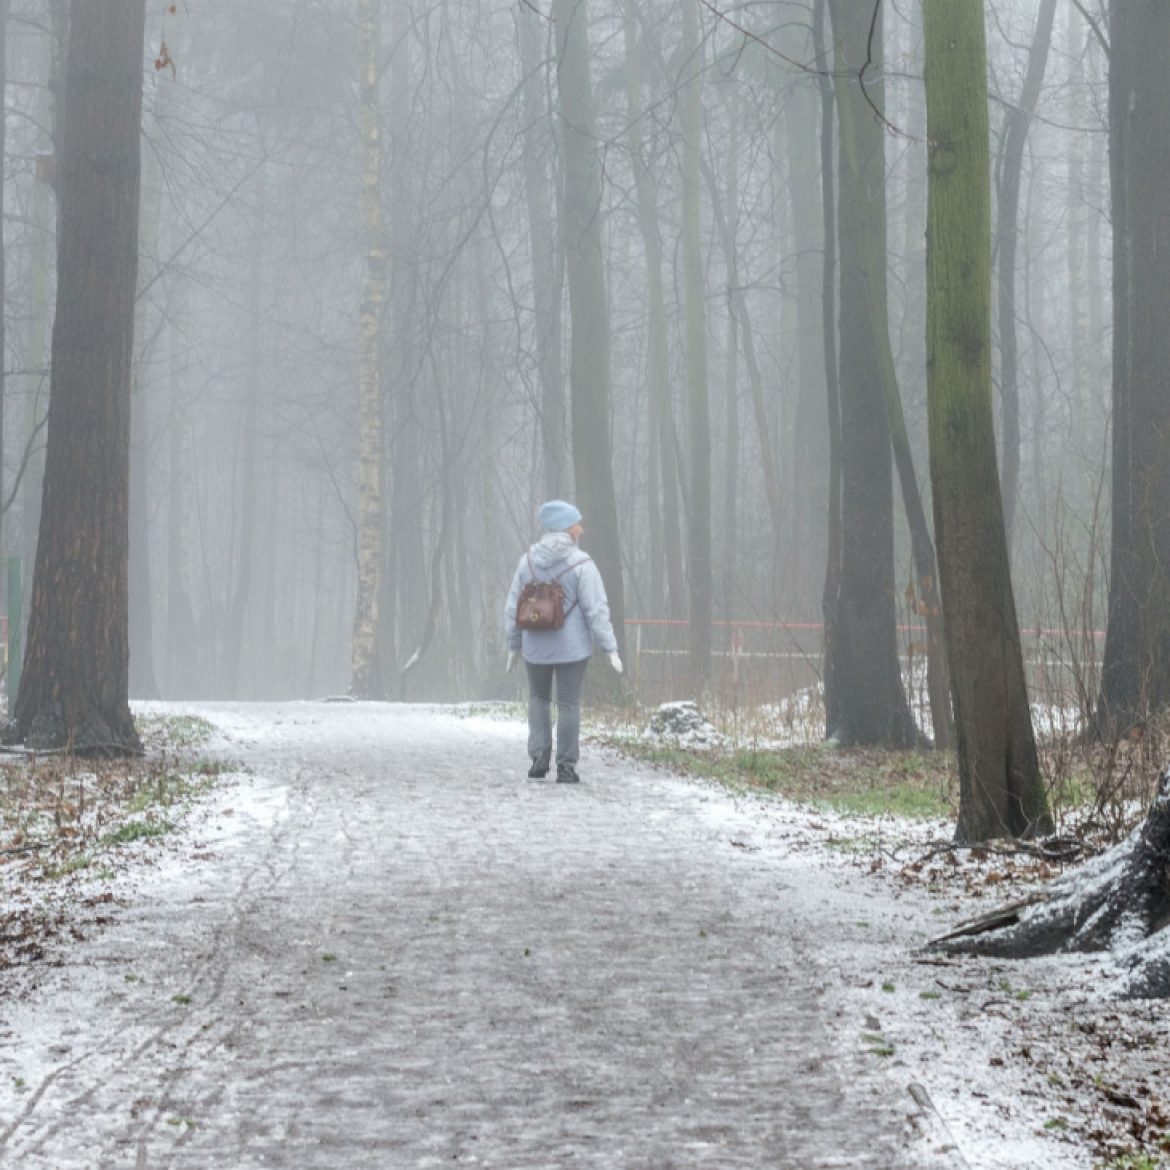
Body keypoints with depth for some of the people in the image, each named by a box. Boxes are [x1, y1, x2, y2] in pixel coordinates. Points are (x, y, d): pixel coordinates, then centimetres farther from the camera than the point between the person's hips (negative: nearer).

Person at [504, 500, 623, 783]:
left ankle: (539, 758, 11)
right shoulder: (581, 563, -14)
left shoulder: (528, 560, -3)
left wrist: (514, 645, 12)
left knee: (538, 697, 22)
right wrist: (610, 649, -11)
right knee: (568, 704, 8)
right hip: (572, 646, -3)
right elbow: (597, 610, -16)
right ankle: (566, 767, 8)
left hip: (537, 645, 3)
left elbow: (514, 607, 1)